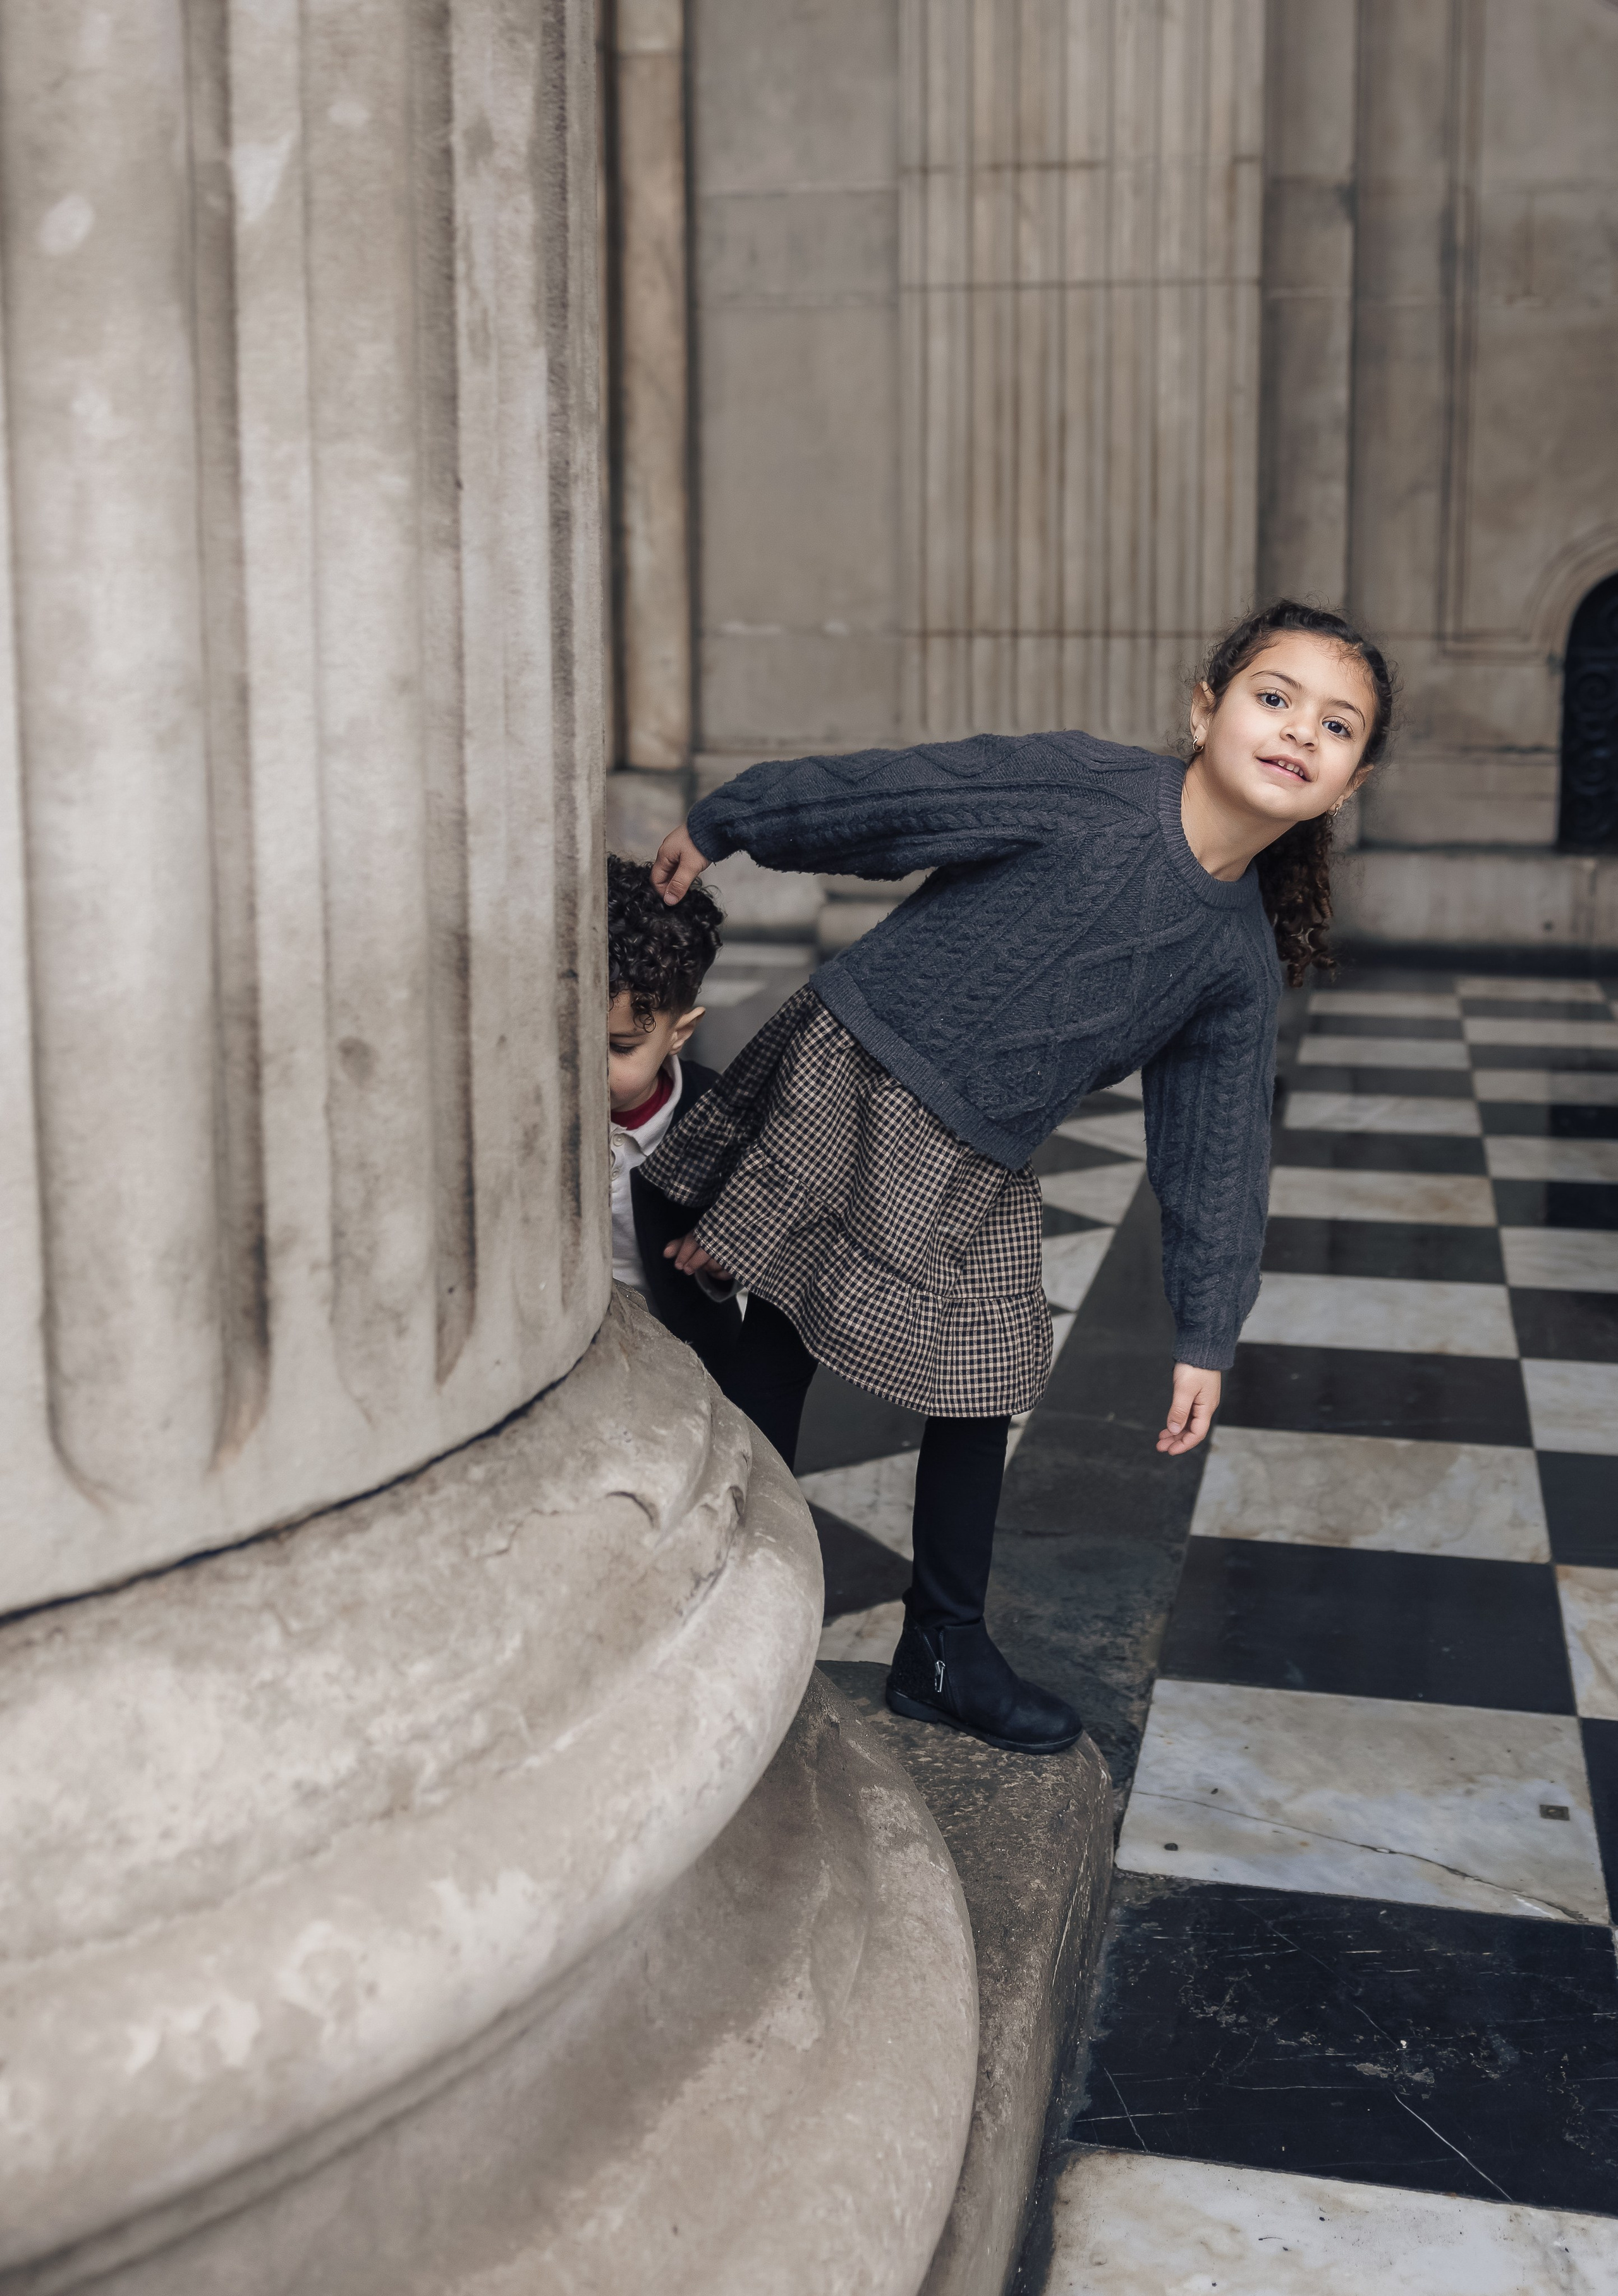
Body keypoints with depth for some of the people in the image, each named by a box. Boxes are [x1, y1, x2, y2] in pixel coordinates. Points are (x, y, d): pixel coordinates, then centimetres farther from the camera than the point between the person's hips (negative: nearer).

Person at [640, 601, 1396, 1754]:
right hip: (844, 1083, -4)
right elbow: (884, 794, -9)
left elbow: (1218, 1149, 5)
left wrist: (1207, 1334, 6)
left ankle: (947, 1654, 28)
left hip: (970, 1178, 5)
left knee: (979, 1402, 10)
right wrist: (718, 829, -3)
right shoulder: (1084, 787, -16)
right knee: (776, 1346, 4)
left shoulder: (1240, 962, -1)